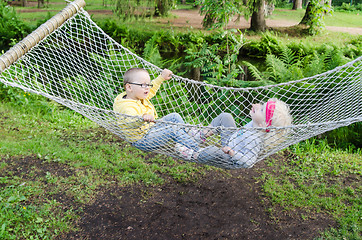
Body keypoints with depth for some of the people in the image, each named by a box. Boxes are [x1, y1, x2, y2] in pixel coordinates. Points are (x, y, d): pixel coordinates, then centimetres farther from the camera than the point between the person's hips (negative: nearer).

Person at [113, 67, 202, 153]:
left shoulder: (139, 95, 1)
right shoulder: (127, 107, -31)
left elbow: (151, 90, 21)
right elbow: (131, 122, -52)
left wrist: (161, 77, 24)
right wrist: (142, 118, -71)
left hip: (151, 128, 11)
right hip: (142, 140, -11)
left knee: (174, 116, 11)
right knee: (173, 129, -20)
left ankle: (187, 136, 20)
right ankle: (197, 149, -12)